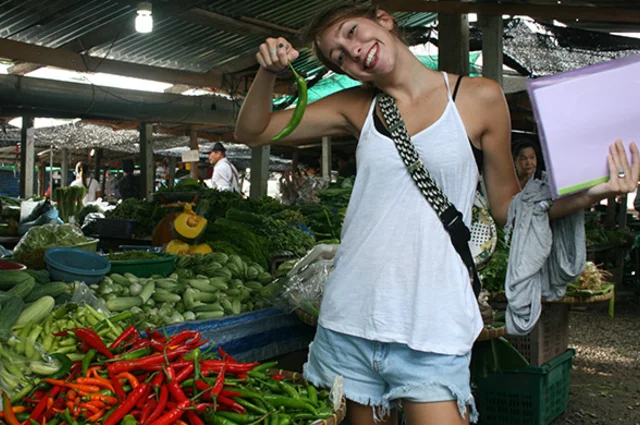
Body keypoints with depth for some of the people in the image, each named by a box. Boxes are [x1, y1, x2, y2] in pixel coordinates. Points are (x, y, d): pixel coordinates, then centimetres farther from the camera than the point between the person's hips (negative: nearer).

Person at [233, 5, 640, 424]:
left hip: (431, 330, -3)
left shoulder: (480, 98, 0)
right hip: (348, 323, 3)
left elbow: (509, 207, 6)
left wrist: (588, 194, -10)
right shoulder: (357, 107, 7)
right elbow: (253, 131, 10)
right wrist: (268, 73, -7)